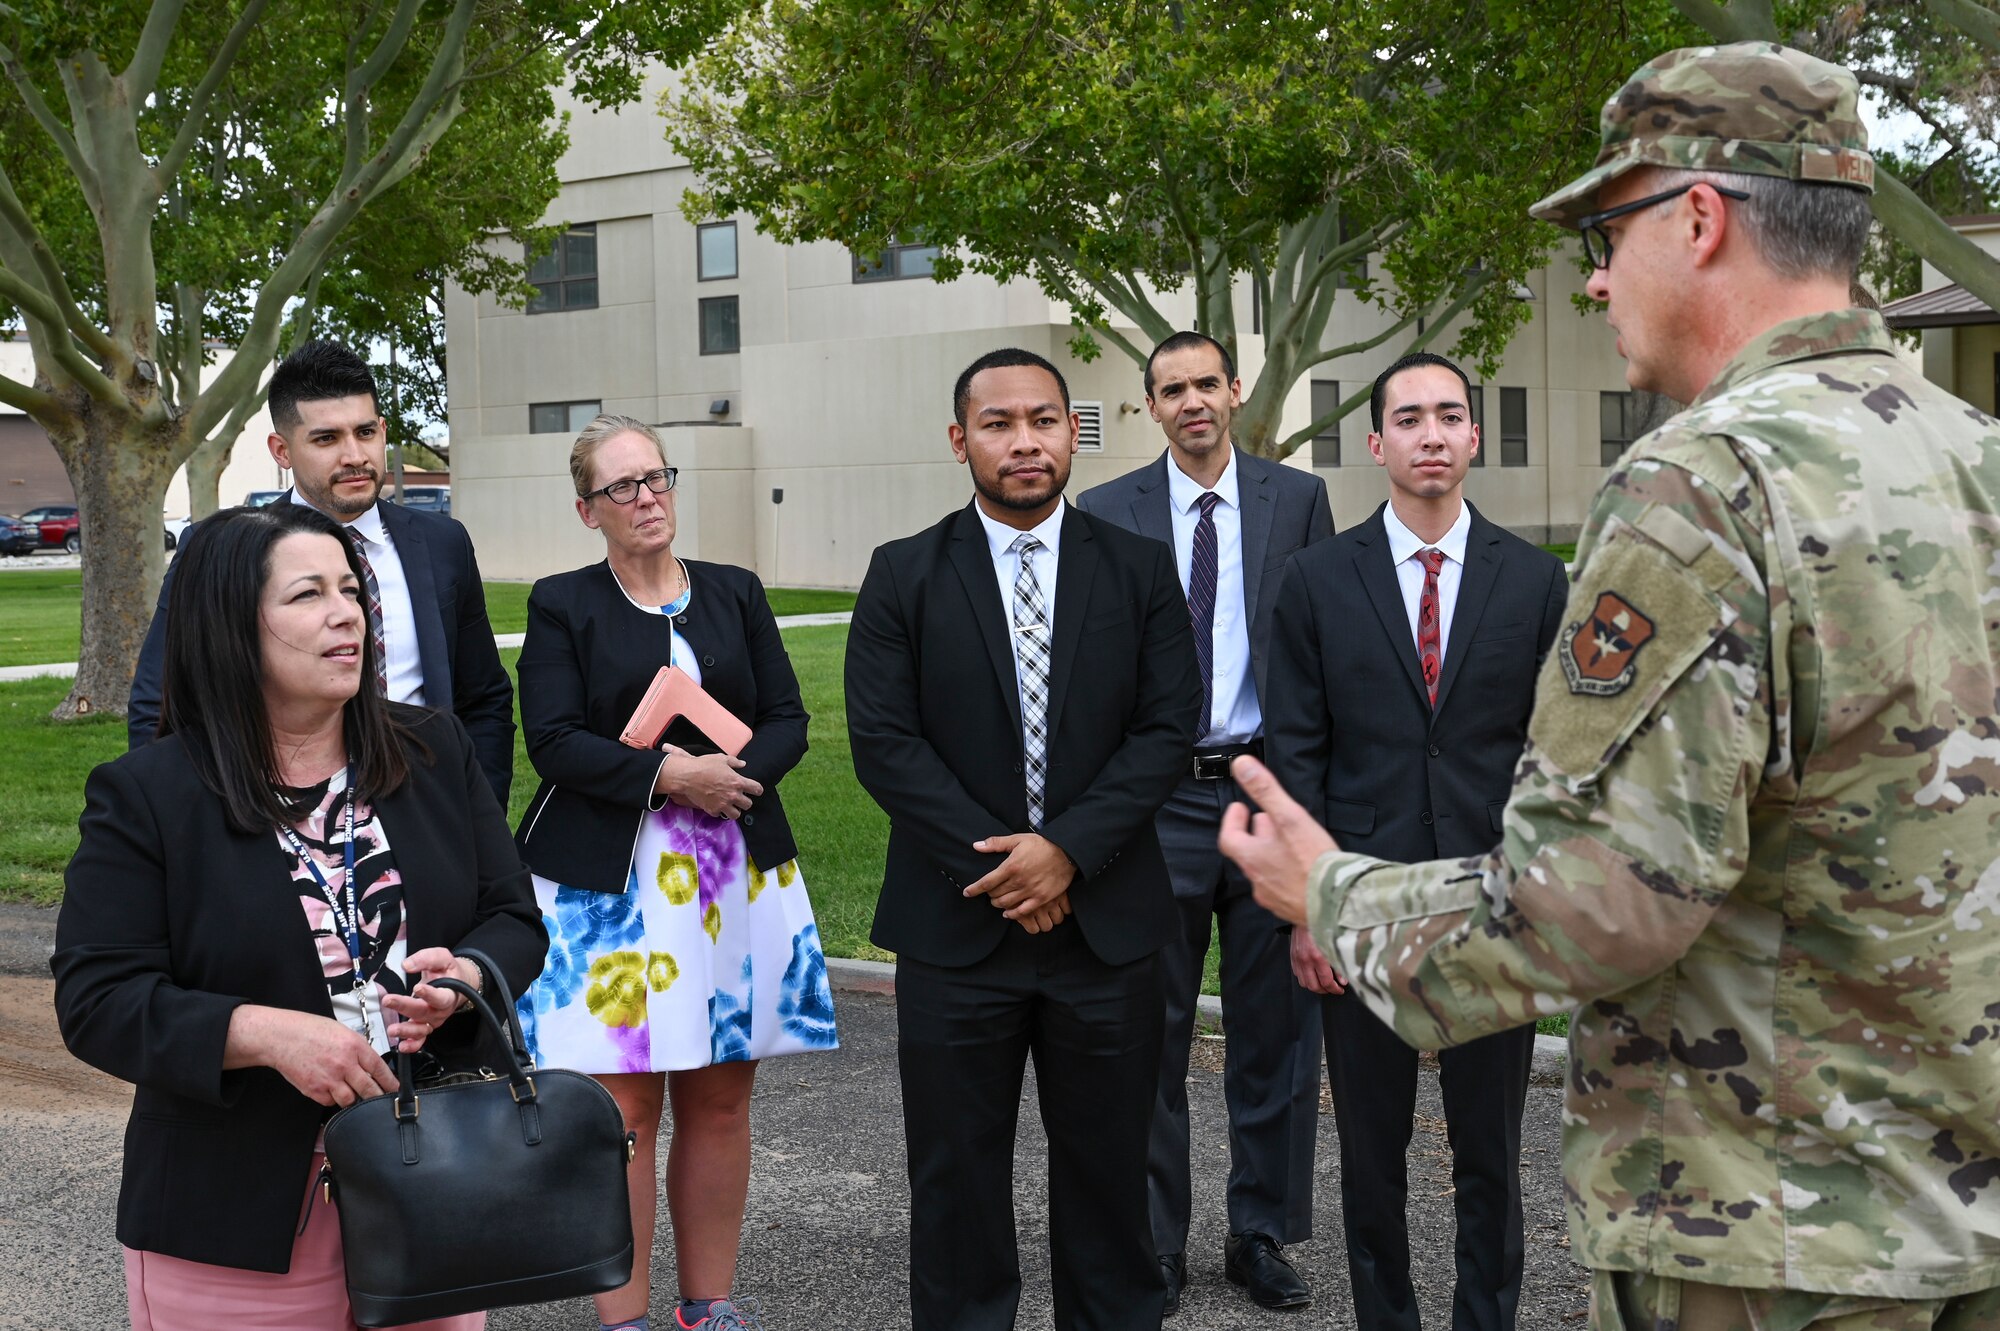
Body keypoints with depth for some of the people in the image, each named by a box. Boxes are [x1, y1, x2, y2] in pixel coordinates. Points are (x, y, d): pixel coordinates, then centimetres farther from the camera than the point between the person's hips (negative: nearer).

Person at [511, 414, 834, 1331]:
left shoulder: (736, 592, 12)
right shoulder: (562, 604, 3)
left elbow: (788, 720, 7)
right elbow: (554, 741, -7)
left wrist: (734, 772, -12)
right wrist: (666, 775, -17)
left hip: (738, 871, 3)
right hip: (609, 880, -3)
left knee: (720, 1099, 6)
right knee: (624, 1104, -4)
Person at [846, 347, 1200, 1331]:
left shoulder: (1140, 571, 4)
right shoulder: (903, 577, 2)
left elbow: (1166, 730, -3)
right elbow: (883, 742, -5)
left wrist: (1066, 850, -14)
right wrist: (996, 858, -12)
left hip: (1107, 921, 1)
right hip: (956, 925, 0)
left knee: (1108, 1166, 11)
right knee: (956, 1174, 9)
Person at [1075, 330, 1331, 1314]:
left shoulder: (1298, 499, 5)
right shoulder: (1105, 515, 3)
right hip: (1157, 798, -1)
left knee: (1274, 1029, 10)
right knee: (1150, 1033, 6)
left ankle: (1262, 1235, 25)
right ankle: (1154, 1243, 20)